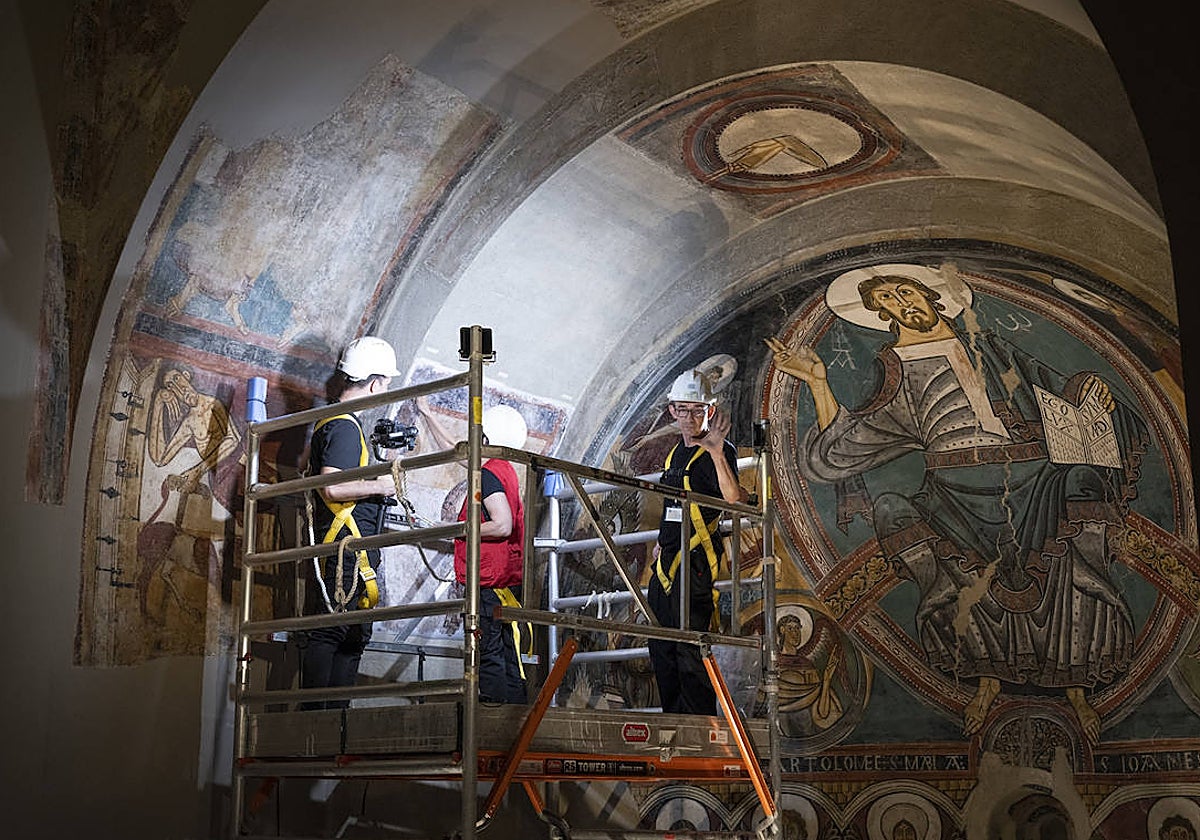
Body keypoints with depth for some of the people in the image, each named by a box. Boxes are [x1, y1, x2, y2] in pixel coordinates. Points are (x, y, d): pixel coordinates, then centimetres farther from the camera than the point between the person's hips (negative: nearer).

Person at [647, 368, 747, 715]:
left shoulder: (718, 451, -9)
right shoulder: (676, 451, 16)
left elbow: (734, 499, -28)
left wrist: (717, 452, -37)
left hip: (695, 559, -9)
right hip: (667, 558, 9)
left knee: (689, 647, -11)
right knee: (661, 647, 13)